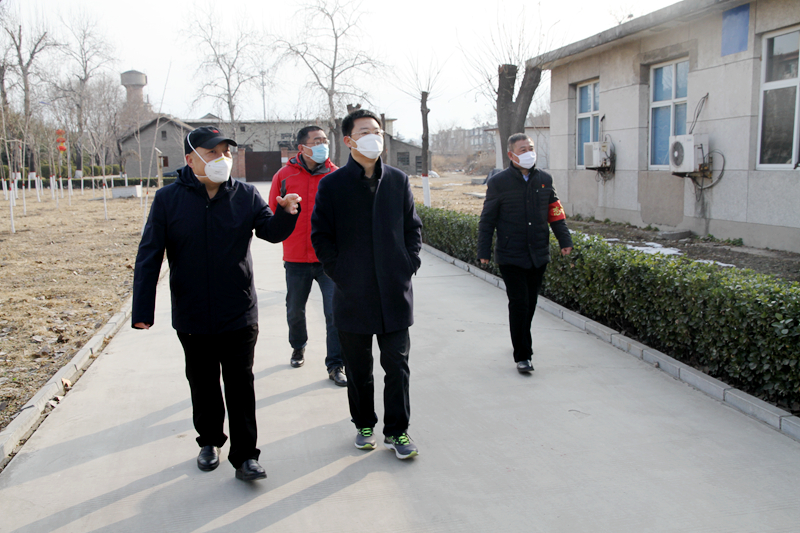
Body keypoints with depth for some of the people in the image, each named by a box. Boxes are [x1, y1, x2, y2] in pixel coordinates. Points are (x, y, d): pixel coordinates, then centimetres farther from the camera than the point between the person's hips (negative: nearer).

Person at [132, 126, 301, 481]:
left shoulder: (245, 195, 0)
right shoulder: (168, 199, -5)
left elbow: (271, 231, 2)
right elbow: (149, 256, -4)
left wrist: (286, 213, -21)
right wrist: (143, 310, -8)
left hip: (240, 316, 0)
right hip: (192, 318, 0)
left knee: (241, 386, 4)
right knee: (203, 385, 16)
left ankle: (245, 456, 13)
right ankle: (209, 442, 37)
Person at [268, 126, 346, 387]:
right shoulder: (285, 175, 0)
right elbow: (273, 214, 7)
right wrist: (288, 231, -1)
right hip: (296, 258, 1)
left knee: (336, 312, -5)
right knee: (295, 311, 17)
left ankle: (335, 365, 7)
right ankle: (298, 347, 45)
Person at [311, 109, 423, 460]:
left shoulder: (398, 181, 6)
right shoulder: (332, 185, -1)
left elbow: (413, 228, 11)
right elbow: (321, 236, 0)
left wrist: (409, 265, 1)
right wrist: (339, 272, -6)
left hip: (395, 292, 1)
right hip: (353, 294, -1)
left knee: (397, 365, 5)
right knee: (358, 368, 12)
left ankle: (397, 431, 19)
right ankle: (364, 424, 30)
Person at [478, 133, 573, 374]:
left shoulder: (544, 179, 8)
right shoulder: (498, 182, -3)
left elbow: (555, 212, 14)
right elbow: (487, 219, 0)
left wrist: (564, 240, 6)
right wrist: (484, 250, -2)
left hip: (539, 254, 4)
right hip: (511, 256, -4)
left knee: (530, 302, 12)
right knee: (519, 304, -6)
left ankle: (520, 341, 32)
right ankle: (522, 355, 2)